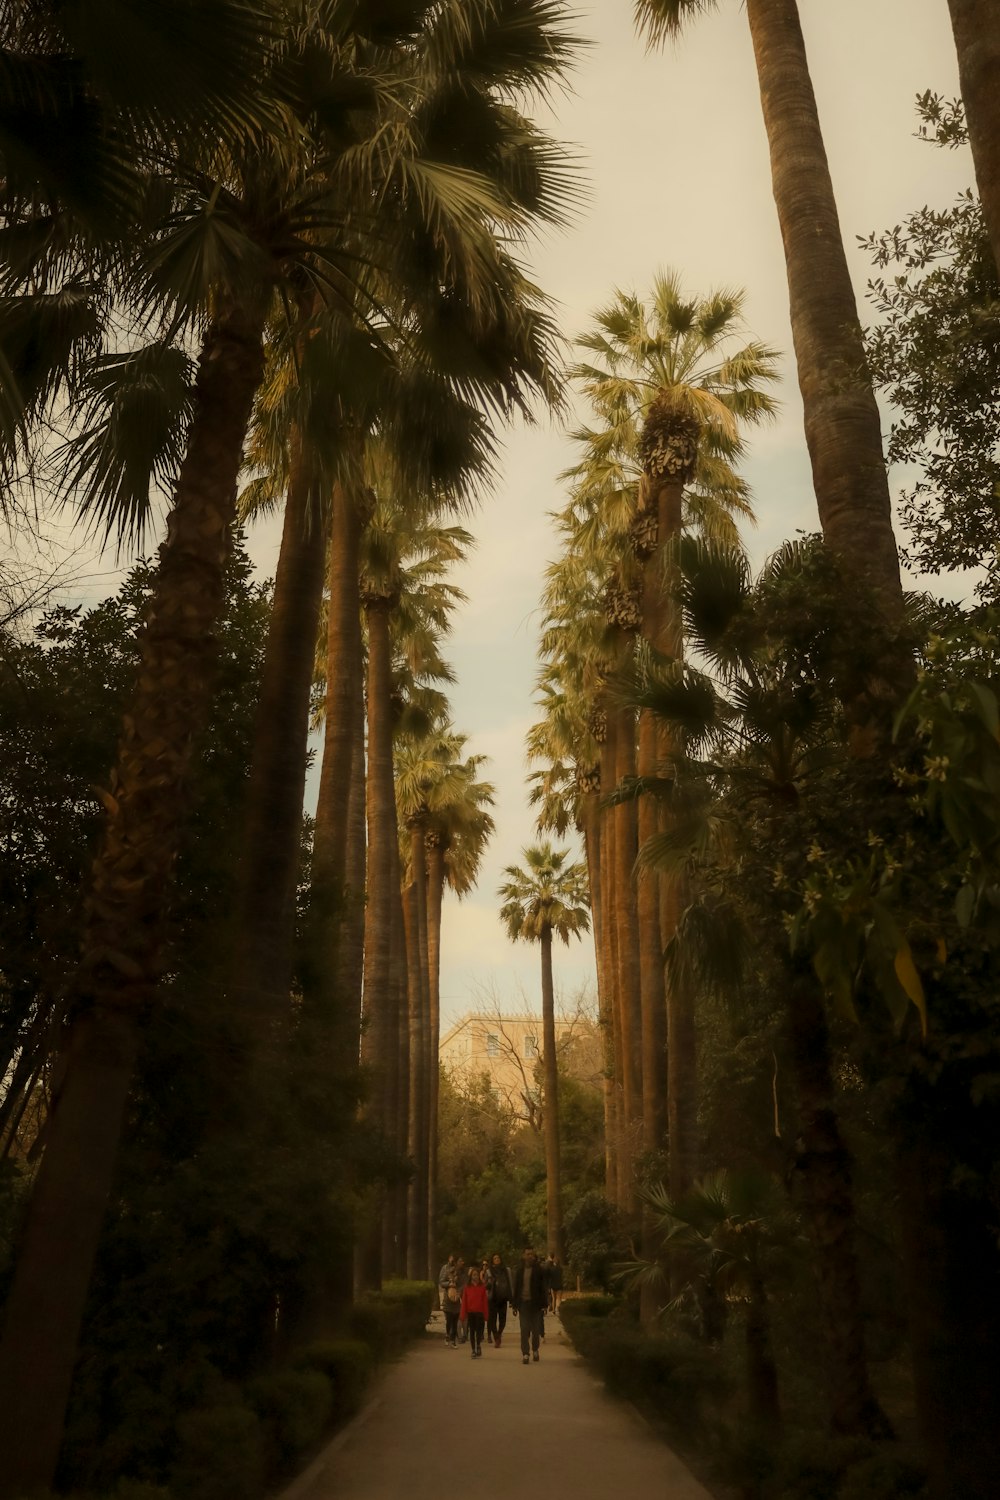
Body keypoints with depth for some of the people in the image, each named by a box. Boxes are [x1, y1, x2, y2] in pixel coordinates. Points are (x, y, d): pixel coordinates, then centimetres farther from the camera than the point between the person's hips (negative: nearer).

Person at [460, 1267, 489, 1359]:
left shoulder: (482, 1287, -1)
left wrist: (485, 1314, -4)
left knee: (479, 1331, -5)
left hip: (479, 1313, -2)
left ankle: (479, 1347, 6)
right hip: (470, 1312, 2)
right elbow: (464, 1301, 2)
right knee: (472, 1331, 7)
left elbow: (485, 1301, -1)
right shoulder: (467, 1287, 1)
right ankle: (473, 1350, 15)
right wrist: (463, 1314, -1)